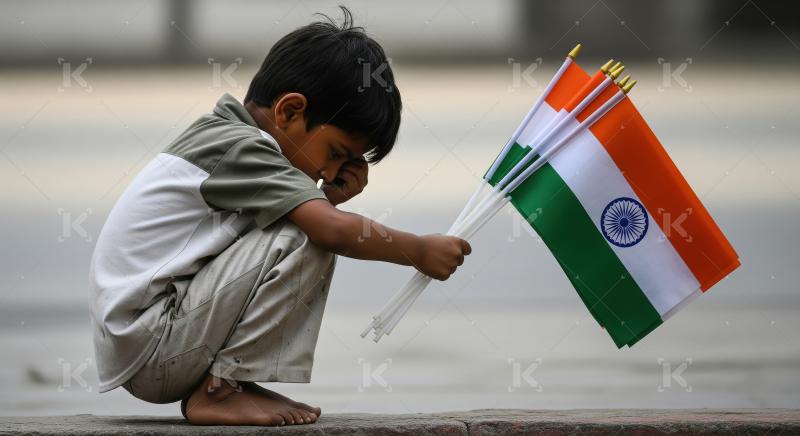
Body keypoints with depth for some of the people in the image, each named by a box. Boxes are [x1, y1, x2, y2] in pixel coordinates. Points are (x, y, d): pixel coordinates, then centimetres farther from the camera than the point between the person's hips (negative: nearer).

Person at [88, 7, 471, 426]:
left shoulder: (221, 136, 14)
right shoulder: (238, 146, -16)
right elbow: (332, 230, -25)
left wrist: (331, 198, -2)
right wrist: (419, 251, -12)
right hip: (144, 347, -10)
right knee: (306, 241, -20)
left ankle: (223, 382, 3)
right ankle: (219, 391, -13)